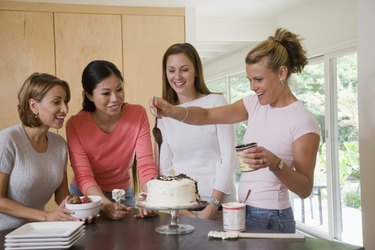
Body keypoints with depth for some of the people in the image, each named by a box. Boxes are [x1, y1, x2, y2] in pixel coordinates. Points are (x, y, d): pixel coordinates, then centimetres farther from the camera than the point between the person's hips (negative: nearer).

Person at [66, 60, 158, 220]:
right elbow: (83, 176, -19)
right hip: (86, 195, 0)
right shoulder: (75, 124, -16)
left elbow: (146, 165, -16)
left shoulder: (138, 115, -12)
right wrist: (107, 205, -37)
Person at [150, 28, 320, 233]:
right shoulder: (255, 104, 2)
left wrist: (275, 163, -31)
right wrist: (172, 111, -16)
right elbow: (207, 116, 2)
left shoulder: (303, 122, -17)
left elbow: (305, 189, -15)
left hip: (271, 220, -6)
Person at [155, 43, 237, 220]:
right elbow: (165, 166, 7)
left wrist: (213, 205, -11)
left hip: (218, 205, -3)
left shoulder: (216, 102, -3)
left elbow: (229, 157, -6)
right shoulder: (164, 114, 8)